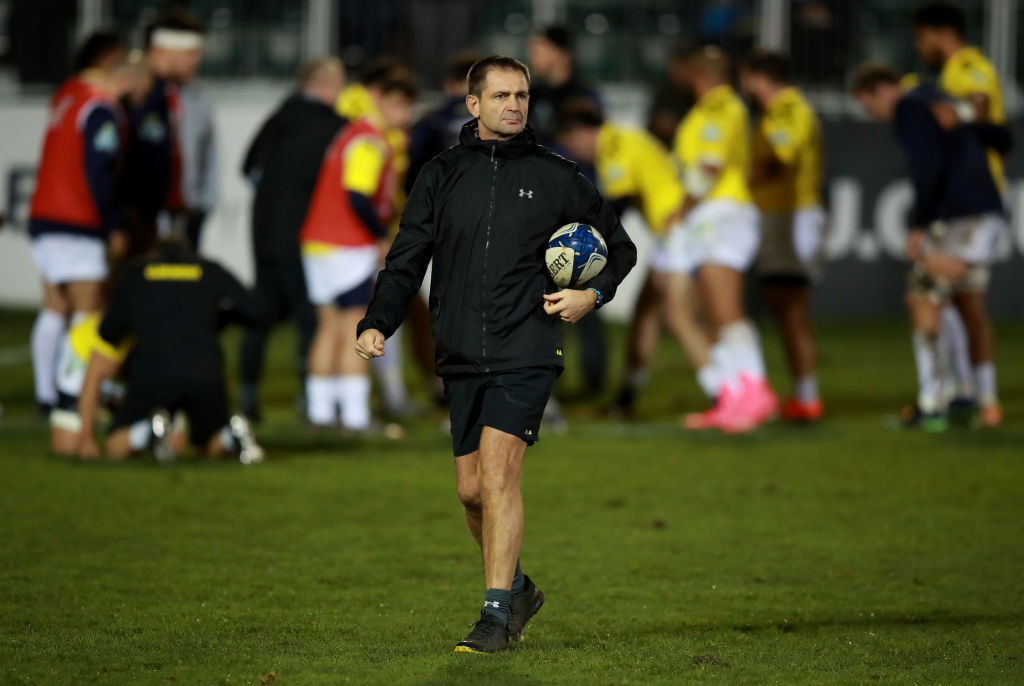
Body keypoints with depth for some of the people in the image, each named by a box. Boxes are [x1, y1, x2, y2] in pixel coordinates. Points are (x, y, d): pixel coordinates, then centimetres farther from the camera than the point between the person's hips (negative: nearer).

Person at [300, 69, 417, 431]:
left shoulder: (352, 133, 16)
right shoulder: (371, 141, -15)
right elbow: (358, 198, -24)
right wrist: (384, 235, -13)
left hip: (319, 242, 10)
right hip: (349, 248, -10)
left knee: (330, 327, 13)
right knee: (355, 330, -6)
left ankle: (319, 410, 15)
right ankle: (354, 415, -8)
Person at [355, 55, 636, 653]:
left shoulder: (555, 177, 5)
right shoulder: (442, 177, 9)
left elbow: (620, 246, 15)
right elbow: (407, 260, 9)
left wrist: (593, 295, -2)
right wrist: (377, 324, -5)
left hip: (526, 353, -3)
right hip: (461, 357, 4)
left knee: (498, 474, -16)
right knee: (471, 487, 7)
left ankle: (498, 614, -11)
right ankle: (518, 589, 29)